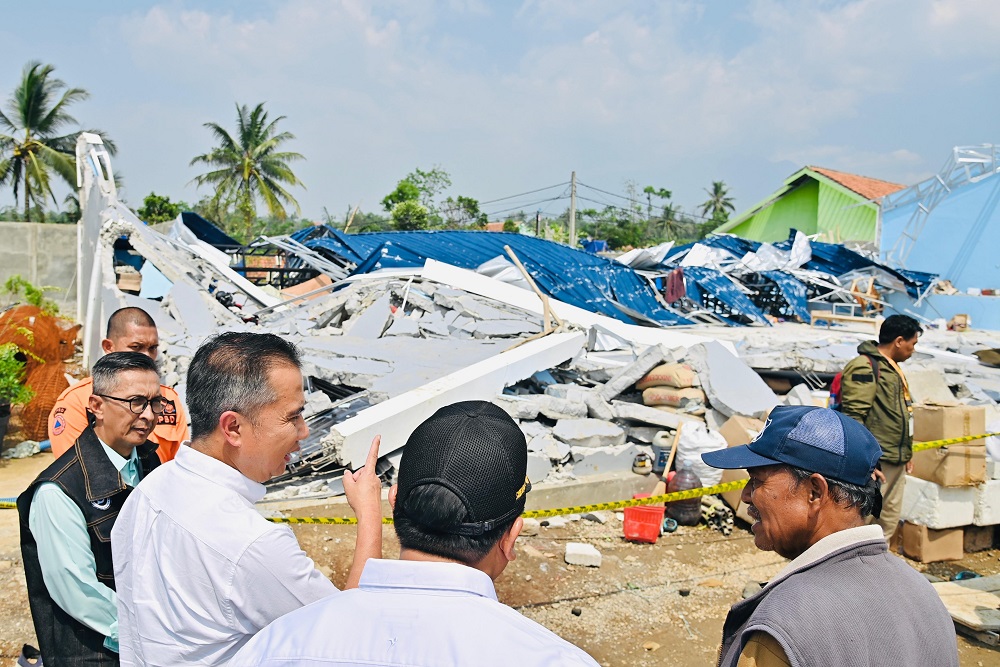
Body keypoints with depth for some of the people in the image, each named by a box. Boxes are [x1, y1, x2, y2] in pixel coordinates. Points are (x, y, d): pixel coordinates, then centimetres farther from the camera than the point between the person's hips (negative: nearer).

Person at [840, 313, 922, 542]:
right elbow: (854, 416, -20)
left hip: (896, 462, 10)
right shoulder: (865, 366, -13)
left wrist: (906, 453, 22)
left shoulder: (892, 368, 18)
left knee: (889, 521, 15)